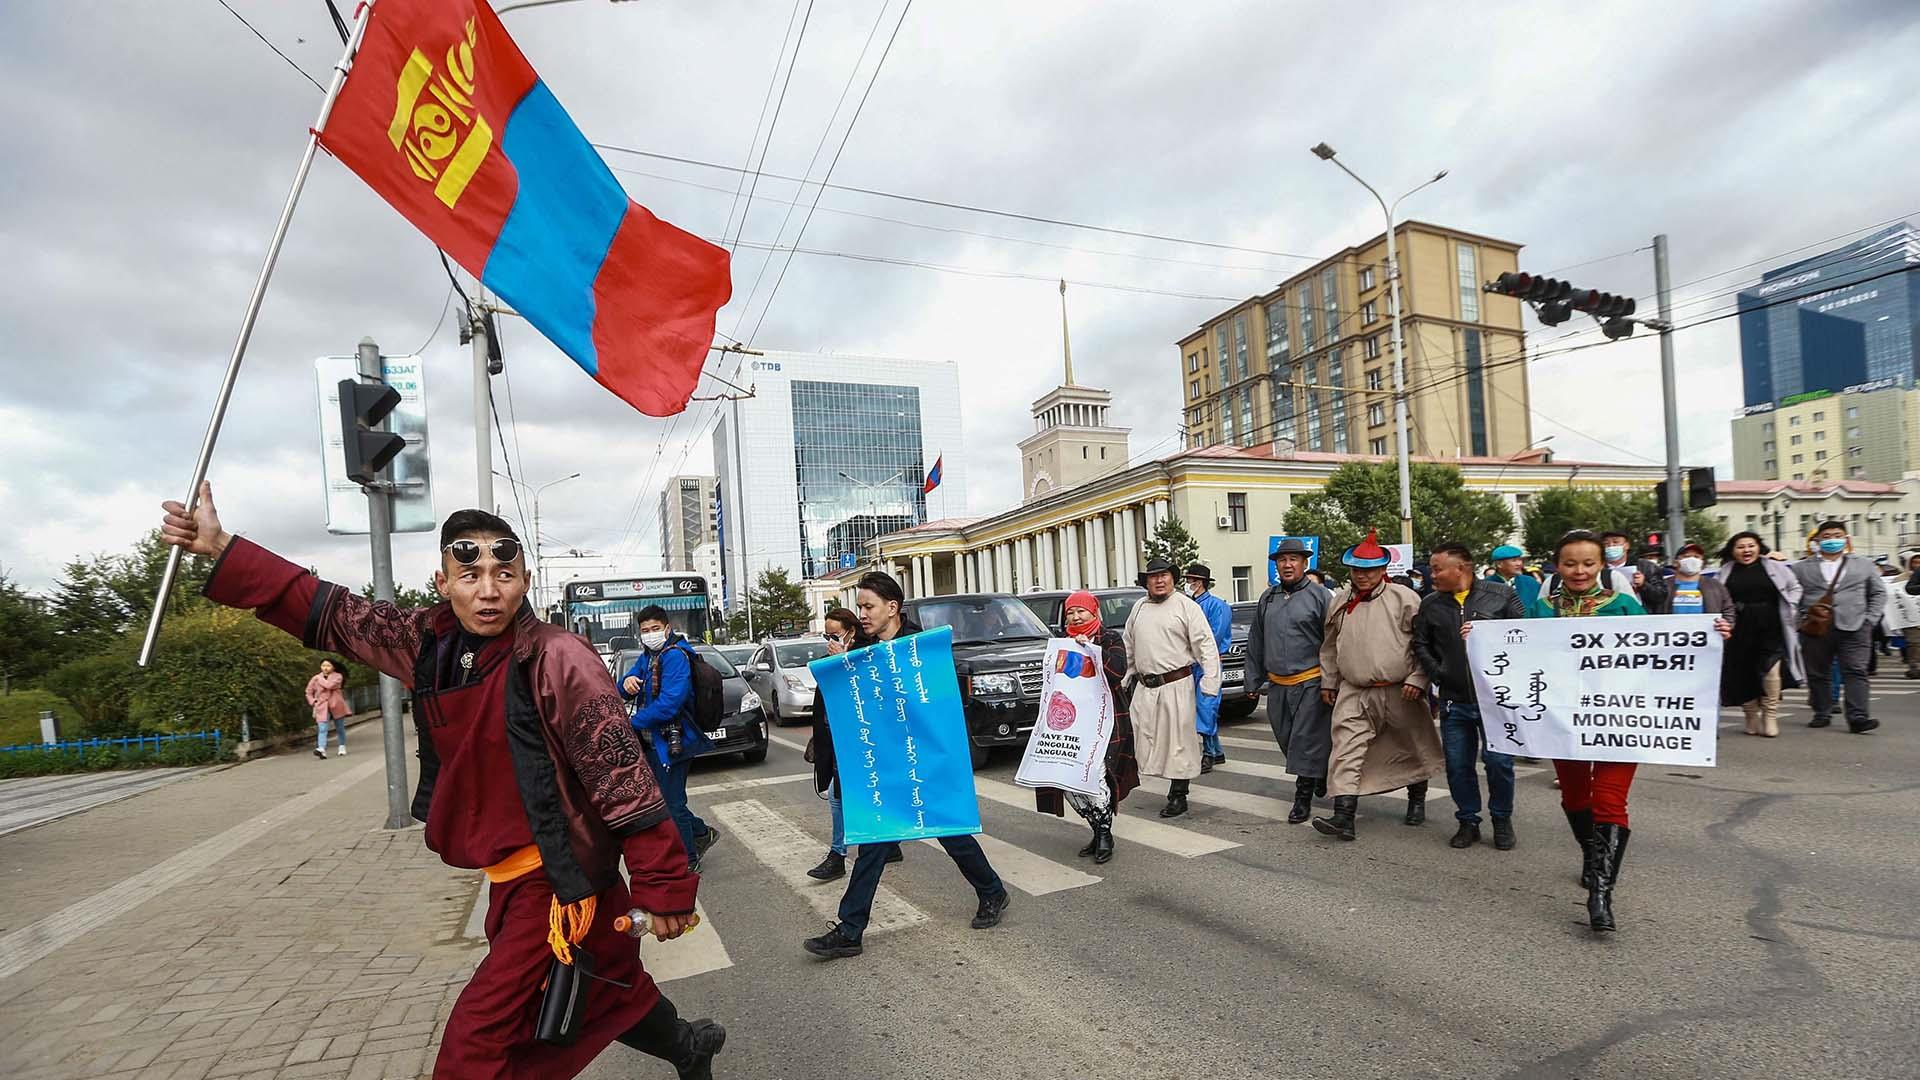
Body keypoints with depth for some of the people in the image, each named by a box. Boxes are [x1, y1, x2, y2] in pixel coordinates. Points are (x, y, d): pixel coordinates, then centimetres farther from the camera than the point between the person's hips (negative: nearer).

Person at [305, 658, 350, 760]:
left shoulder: (338, 676, -4)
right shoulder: (315, 678, 4)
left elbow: (329, 685, -23)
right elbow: (309, 692, 17)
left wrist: (320, 679, -9)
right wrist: (313, 702, 4)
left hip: (336, 706, -1)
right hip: (322, 707, 1)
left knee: (340, 728, 11)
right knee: (322, 729, -14)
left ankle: (342, 747, 25)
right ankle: (321, 749, -28)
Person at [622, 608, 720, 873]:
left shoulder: (675, 656, -18)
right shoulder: (646, 656, 11)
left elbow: (669, 703, -28)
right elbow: (622, 691, 9)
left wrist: (632, 723, -22)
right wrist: (627, 682, -15)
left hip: (671, 742, -9)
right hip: (652, 742, 9)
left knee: (672, 804, 3)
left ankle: (689, 860, 20)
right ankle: (702, 834, 37)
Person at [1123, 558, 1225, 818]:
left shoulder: (1186, 606, -3)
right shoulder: (1139, 607, 13)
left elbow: (1206, 645, -8)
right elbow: (1128, 645, 21)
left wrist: (1210, 680, -16)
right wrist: (1125, 676, 19)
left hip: (1176, 686, -5)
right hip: (1144, 687, 5)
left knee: (1178, 739, 1)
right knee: (1145, 738, 6)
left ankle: (1178, 796, 13)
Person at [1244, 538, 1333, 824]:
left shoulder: (1320, 596, -5)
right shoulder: (1268, 598, 11)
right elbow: (1255, 643, 15)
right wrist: (1253, 681, 13)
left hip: (1310, 683, -6)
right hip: (1277, 685, 6)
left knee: (1306, 741, -4)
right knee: (1286, 740, 14)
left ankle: (1303, 797, 6)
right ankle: (1320, 773, 38)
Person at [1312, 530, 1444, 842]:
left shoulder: (1404, 598, -6)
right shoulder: (1339, 602, 7)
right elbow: (1330, 647, 17)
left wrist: (1417, 679, -11)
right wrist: (1328, 682, 16)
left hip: (1400, 693, -2)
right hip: (1354, 694, 2)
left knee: (1413, 749, 16)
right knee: (1347, 751, -9)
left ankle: (1417, 802, 40)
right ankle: (1343, 816, -12)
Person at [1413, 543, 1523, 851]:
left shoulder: (1501, 594, -2)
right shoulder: (1430, 604, 6)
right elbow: (1421, 645, 13)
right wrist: (1438, 675, 3)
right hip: (1454, 700, 3)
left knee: (1498, 760, -2)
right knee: (1457, 764, 7)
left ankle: (1502, 820, 21)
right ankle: (1468, 822, 23)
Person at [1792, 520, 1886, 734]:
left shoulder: (1864, 566, 13)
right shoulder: (1801, 568, 8)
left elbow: (1879, 593, 14)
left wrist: (1870, 619, 2)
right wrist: (1803, 620, -4)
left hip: (1854, 628, 1)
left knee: (1855, 672, -6)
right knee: (1818, 674, 5)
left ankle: (1858, 717, -9)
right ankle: (1822, 714, 15)